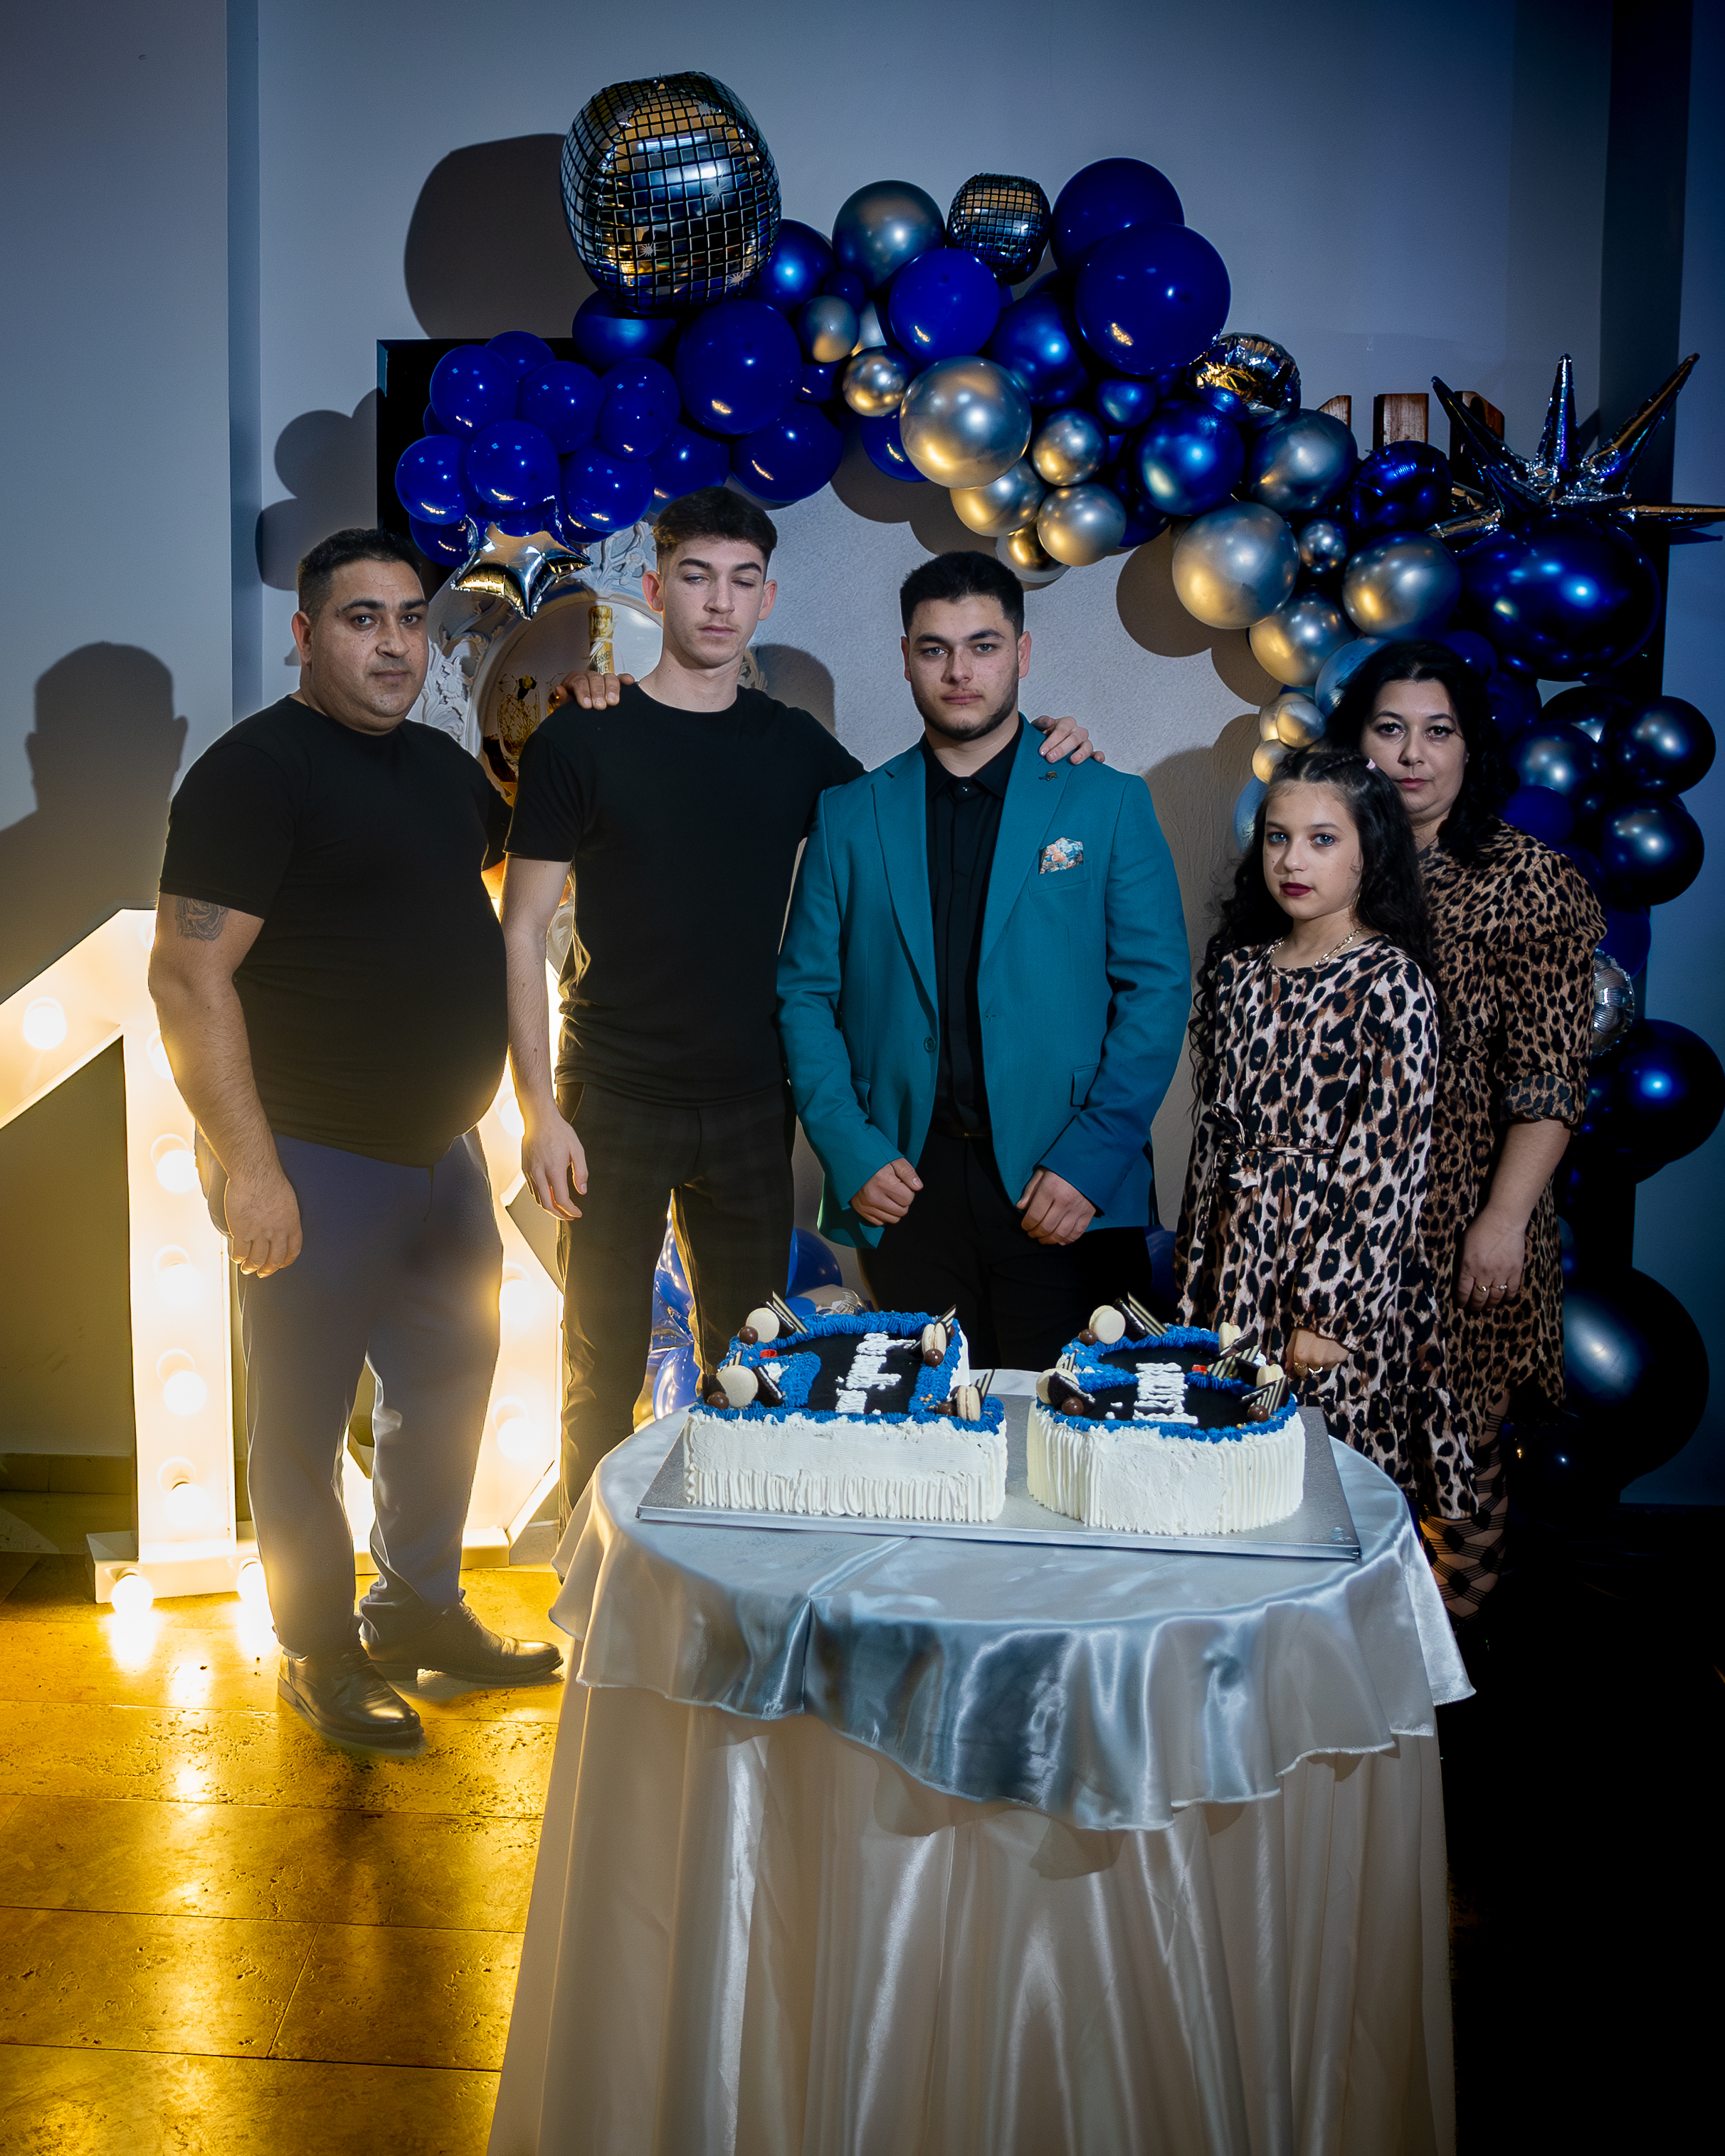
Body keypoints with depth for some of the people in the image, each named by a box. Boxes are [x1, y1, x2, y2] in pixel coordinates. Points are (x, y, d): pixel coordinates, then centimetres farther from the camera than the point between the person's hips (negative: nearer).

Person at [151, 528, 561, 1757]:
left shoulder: (442, 764, 9)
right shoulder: (256, 769, -14)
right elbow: (190, 976, -20)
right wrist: (248, 1163, -24)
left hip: (443, 1147, 8)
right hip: (317, 1162, -8)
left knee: (448, 1385, 19)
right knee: (305, 1419, 7)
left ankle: (421, 1609, 39)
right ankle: (322, 1653, 26)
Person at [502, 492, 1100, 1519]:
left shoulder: (795, 744, 7)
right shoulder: (584, 739, -4)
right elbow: (522, 933, -4)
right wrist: (539, 1110, -11)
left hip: (751, 1107, 3)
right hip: (615, 1106, -3)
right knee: (605, 1374, 6)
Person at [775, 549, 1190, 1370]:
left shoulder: (1109, 803, 5)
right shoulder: (849, 816, 10)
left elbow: (1157, 987, 0)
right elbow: (805, 993, 8)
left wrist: (1088, 1160, -9)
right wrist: (850, 1150, -5)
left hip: (1067, 1197, -1)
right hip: (904, 1187, 2)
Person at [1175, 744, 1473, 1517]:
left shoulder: (1391, 983, -11)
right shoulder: (1236, 970, 7)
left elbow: (1389, 1165, -14)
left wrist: (1327, 1314, -15)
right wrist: (1194, 1273, 11)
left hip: (1339, 1269, -5)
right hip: (1233, 1269, 5)